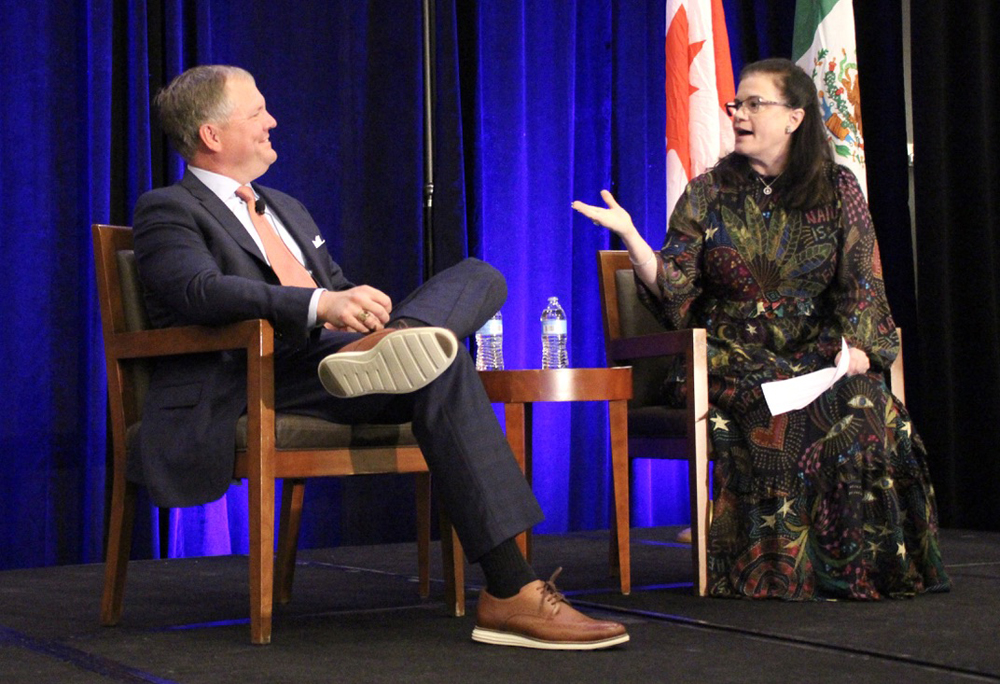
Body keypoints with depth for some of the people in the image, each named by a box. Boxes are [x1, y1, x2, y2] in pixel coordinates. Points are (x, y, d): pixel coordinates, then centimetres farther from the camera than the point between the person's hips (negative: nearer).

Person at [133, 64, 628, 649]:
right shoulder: (169, 210, 3)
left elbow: (338, 287, 30)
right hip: (265, 380, -8)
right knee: (441, 367, -31)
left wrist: (357, 305, 2)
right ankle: (510, 591, -37)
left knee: (481, 276, -4)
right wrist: (319, 305, -33)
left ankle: (390, 343, -40)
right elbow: (201, 290, -17)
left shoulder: (287, 208, 32)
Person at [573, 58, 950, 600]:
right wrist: (629, 235, -17)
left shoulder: (838, 190, 10)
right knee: (780, 409, -34)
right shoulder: (707, 195, 8)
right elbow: (674, 293, -1)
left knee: (869, 407, -31)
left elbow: (862, 281, 4)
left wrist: (855, 346, -15)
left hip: (819, 353, 1)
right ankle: (787, 568, -21)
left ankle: (867, 564, -17)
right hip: (733, 359, -1)